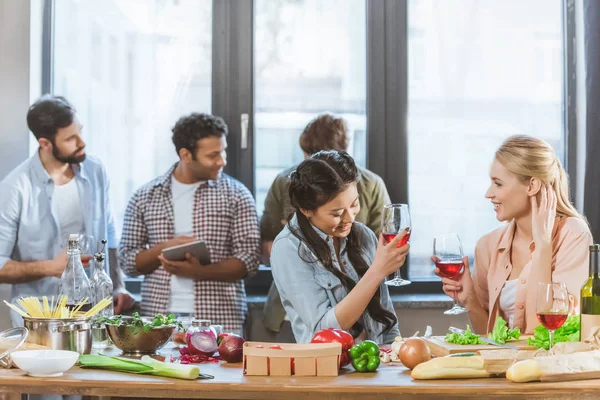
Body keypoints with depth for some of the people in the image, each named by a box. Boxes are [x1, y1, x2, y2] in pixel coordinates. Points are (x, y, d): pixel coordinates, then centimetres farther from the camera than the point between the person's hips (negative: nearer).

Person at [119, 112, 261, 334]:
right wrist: (165, 248, -12)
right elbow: (128, 262, 7)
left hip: (219, 318, -1)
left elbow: (249, 259, -2)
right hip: (158, 317, 1)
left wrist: (200, 272, -16)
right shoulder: (144, 197, 7)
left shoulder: (236, 195, 2)